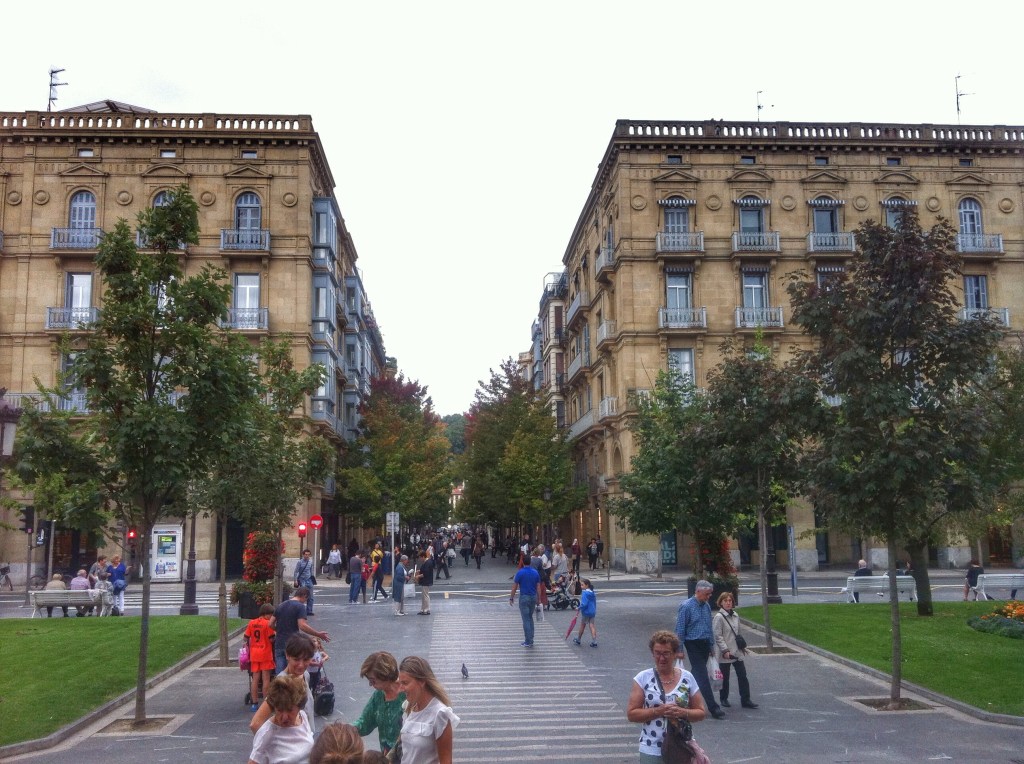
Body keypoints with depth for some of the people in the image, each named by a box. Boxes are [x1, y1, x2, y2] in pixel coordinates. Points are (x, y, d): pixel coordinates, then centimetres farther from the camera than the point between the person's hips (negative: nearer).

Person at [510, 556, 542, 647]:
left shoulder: (520, 572, -11)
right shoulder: (535, 572, 1)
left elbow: (514, 587, -7)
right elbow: (538, 587, 3)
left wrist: (511, 598, 4)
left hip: (524, 597, -4)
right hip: (533, 597, 4)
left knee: (526, 620, 1)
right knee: (530, 618, 18)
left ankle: (528, 641, 1)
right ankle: (531, 640, 18)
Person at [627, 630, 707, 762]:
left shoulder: (687, 678, 0)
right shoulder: (643, 678, -4)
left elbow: (701, 713, 4)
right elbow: (631, 714, -6)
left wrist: (683, 712, -16)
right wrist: (658, 711, -19)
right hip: (652, 751, -1)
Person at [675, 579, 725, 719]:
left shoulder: (707, 606, 8)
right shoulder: (686, 606, -13)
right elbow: (680, 629, -12)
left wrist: (711, 645, 16)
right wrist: (680, 649, -13)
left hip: (705, 644, 7)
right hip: (693, 644, -7)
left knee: (697, 673, 14)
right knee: (702, 676, -8)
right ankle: (713, 707, -9)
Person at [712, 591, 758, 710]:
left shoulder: (735, 615, 8)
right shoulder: (718, 617, -13)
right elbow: (718, 636, -16)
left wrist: (742, 645, 14)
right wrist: (725, 650, -20)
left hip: (737, 652, 6)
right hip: (725, 654, -6)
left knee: (742, 675, 2)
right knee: (725, 677, 7)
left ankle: (745, 700, 7)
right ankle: (723, 699, 23)